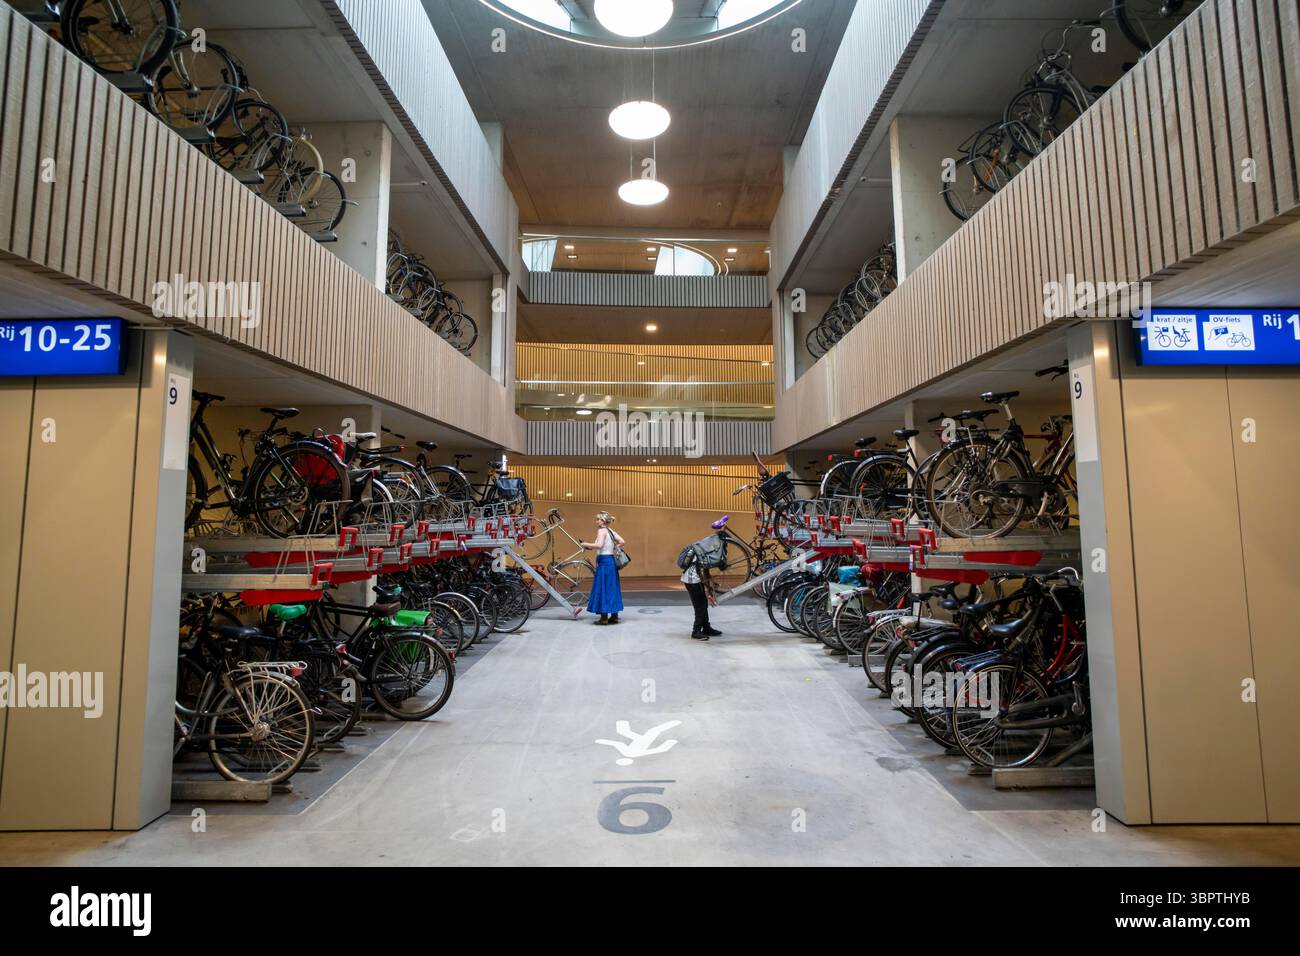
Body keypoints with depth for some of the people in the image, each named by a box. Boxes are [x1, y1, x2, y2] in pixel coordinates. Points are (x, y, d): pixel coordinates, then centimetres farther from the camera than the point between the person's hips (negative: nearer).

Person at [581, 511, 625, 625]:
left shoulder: (601, 531, -10)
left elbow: (599, 545, -25)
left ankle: (604, 617, 0)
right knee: (612, 588, 13)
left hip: (604, 562, -8)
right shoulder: (611, 531, 13)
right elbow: (622, 542, 4)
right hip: (611, 561, 8)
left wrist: (586, 544, -14)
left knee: (602, 589, -3)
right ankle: (614, 616, 18)